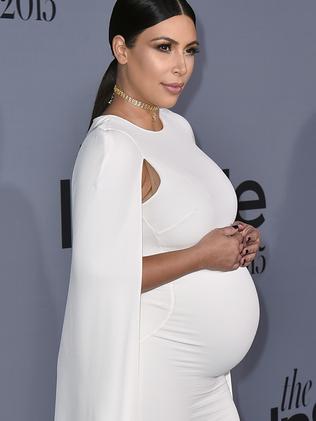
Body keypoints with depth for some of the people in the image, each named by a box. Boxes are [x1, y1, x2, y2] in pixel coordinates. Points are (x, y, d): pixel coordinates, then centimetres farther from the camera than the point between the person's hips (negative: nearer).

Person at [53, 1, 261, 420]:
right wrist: (202, 255, -18)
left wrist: (234, 238, 1)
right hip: (151, 369, -8)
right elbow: (103, 276, -26)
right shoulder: (110, 146, -21)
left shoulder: (178, 126, 6)